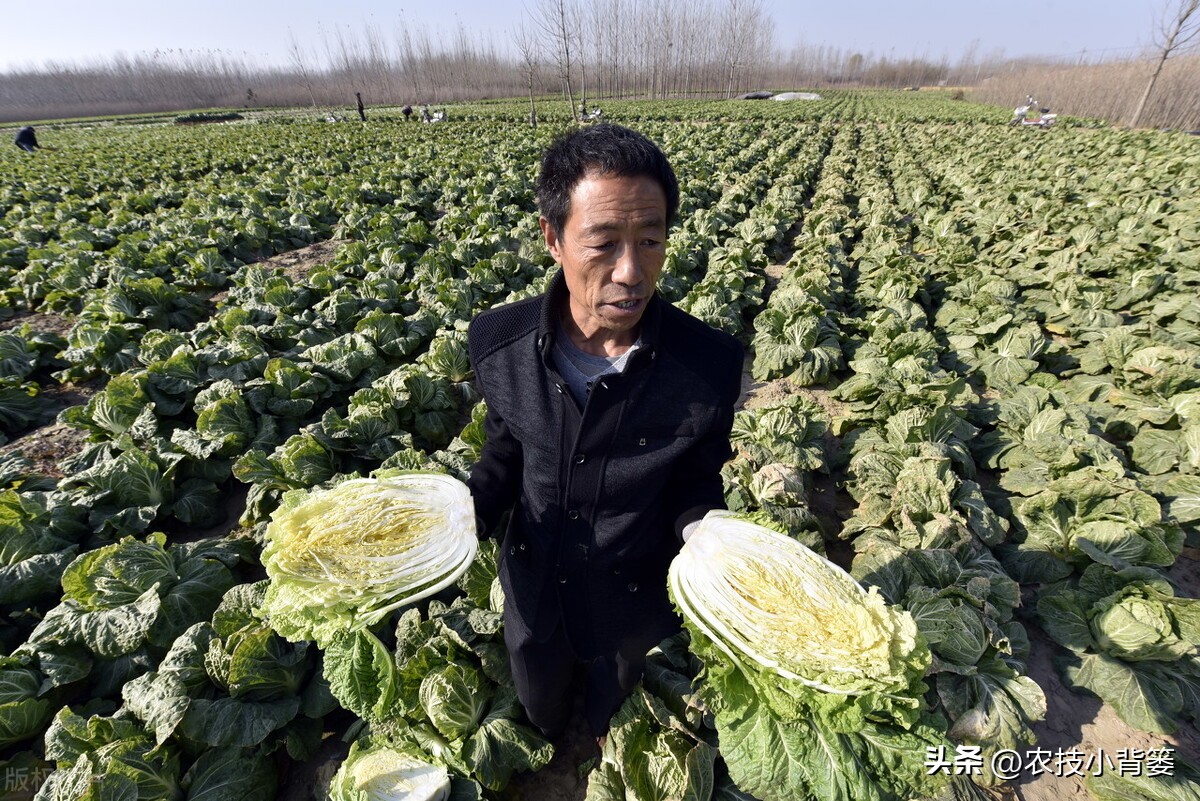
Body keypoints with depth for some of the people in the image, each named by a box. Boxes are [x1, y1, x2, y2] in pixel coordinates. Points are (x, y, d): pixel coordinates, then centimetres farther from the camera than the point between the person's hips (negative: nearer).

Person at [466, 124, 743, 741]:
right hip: (532, 591, 2)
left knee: (609, 724, 32)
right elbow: (506, 451, -4)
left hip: (631, 605, -1)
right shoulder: (497, 341, -22)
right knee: (539, 712, 35)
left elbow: (695, 483, -12)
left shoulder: (711, 363, -28)